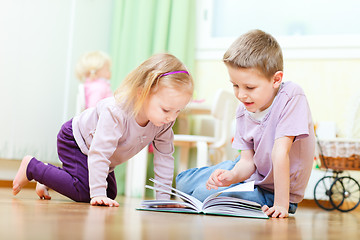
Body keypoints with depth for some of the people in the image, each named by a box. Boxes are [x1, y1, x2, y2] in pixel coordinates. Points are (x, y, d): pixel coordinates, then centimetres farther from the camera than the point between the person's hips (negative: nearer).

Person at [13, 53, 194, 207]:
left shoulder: (165, 122, -22)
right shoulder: (116, 112, -43)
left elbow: (165, 156, -13)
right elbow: (99, 153, -42)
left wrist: (163, 198, -17)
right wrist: (98, 194, -43)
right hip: (74, 140, -8)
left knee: (110, 193, 10)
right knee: (83, 192, -20)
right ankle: (31, 166, 1)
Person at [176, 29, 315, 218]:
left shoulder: (291, 97, -26)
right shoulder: (243, 111, -6)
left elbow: (280, 152, -31)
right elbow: (248, 161, -8)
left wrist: (281, 204, -30)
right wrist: (231, 177, -30)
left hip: (273, 192, -6)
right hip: (253, 174, 7)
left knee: (203, 195, -21)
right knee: (183, 183, 9)